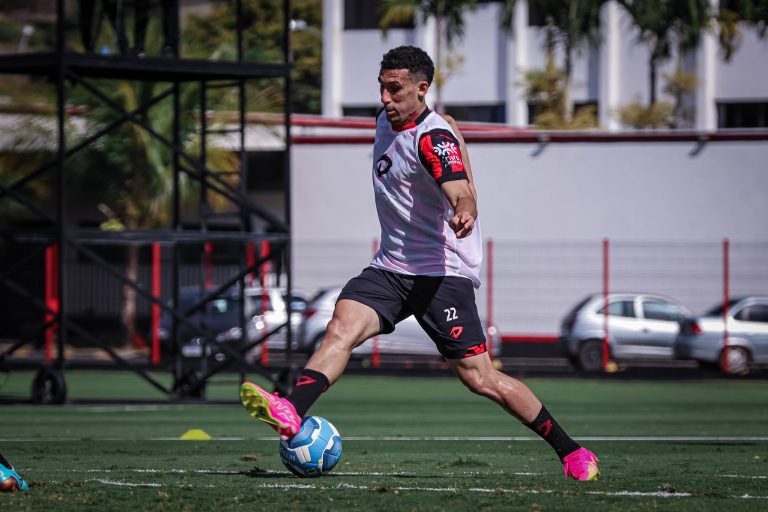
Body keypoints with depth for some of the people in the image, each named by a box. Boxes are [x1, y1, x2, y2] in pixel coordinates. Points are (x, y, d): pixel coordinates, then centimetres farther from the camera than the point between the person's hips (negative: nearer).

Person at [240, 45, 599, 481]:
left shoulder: (433, 138, -17)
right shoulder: (387, 120, 8)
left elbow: (462, 193, -36)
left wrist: (463, 215, -57)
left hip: (443, 272, -7)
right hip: (391, 266, 7)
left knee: (480, 378, -7)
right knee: (342, 327, -20)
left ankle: (570, 452, 6)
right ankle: (291, 414, -38)